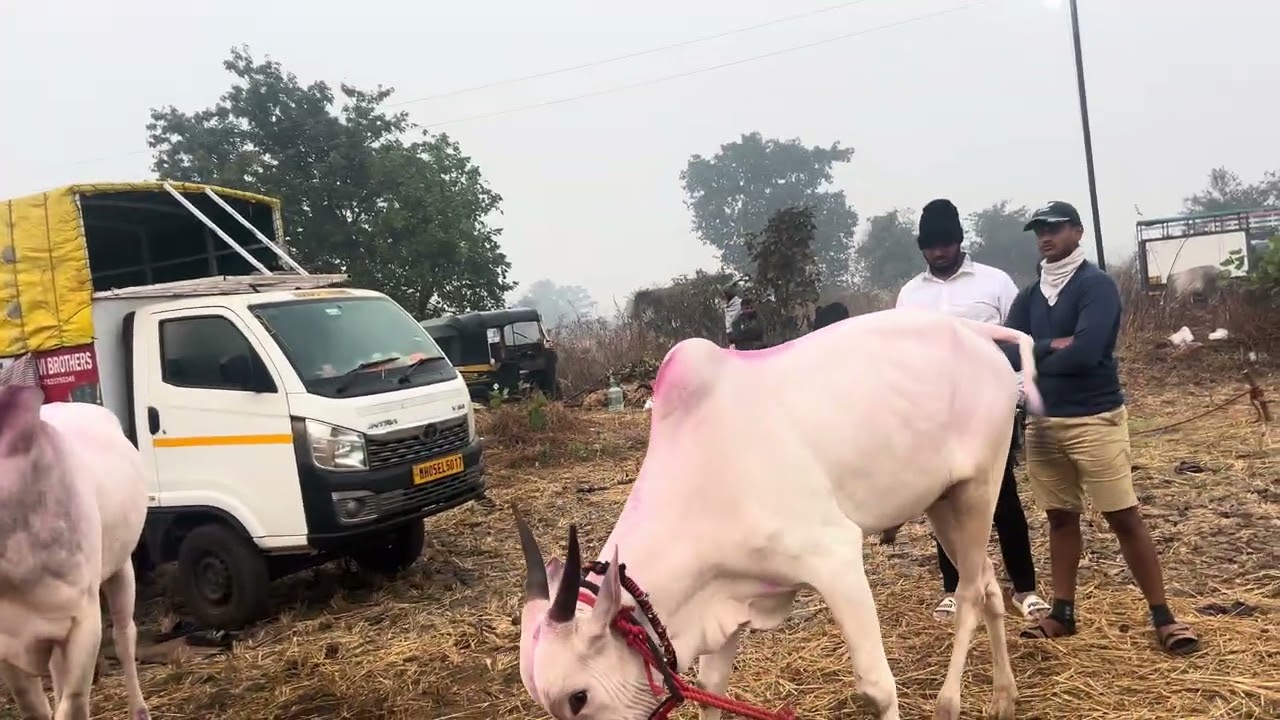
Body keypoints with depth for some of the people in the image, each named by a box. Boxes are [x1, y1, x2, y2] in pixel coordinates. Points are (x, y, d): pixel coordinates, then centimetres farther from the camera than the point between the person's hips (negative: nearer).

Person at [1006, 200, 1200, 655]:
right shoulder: (1029, 297, 11)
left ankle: (1162, 616, 8)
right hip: (1042, 422, 6)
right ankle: (1063, 613, 21)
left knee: (1124, 517, -3)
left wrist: (1036, 356, -6)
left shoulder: (1096, 285, -9)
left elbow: (1085, 353, -22)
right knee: (1061, 517, 12)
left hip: (1095, 419, -6)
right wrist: (1054, 346, -15)